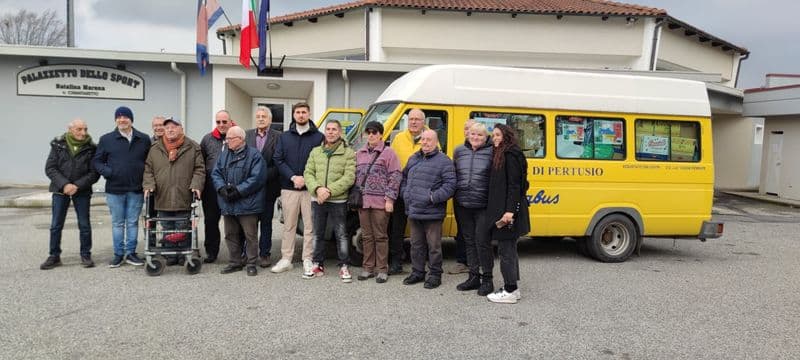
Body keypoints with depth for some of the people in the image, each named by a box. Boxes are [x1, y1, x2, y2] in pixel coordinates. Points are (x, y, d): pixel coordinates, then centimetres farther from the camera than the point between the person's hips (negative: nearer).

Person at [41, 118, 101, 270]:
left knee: (84, 225, 3)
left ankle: (86, 256, 15)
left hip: (82, 191, -1)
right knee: (56, 225, 6)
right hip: (60, 190, 1)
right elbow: (50, 168, -3)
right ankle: (54, 256, 17)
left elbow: (94, 173, -5)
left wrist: (77, 185, -16)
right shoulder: (58, 145, 0)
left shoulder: (91, 148, -3)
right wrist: (64, 184, -16)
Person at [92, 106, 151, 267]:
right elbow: (97, 160, 7)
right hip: (114, 189, 0)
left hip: (136, 189, 0)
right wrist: (107, 172, -11)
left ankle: (130, 253, 18)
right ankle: (118, 254, 17)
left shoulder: (144, 139, 5)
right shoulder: (106, 139, 3)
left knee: (133, 222, 8)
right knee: (117, 223, 8)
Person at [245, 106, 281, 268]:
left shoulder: (278, 137, -2)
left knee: (266, 222, 7)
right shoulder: (247, 135, 8)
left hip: (268, 186, -2)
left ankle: (264, 253, 16)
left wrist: (265, 176, -15)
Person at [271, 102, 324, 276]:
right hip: (288, 188, 2)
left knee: (310, 226, 1)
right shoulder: (284, 137, 12)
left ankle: (307, 260, 9)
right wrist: (293, 177, -9)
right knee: (289, 225, 8)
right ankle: (286, 259, 15)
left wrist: (306, 179, -12)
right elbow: (278, 159, 4)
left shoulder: (318, 137, 3)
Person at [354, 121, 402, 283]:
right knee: (367, 236, 10)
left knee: (380, 236, 1)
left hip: (380, 202, -5)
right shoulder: (360, 153, 15)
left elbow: (395, 177, -7)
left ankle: (382, 269, 9)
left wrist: (390, 198, -12)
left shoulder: (388, 152, -2)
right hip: (363, 201, 5)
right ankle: (368, 267, 20)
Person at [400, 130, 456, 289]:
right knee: (416, 244, 16)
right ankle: (417, 272, 29)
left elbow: (450, 185, -13)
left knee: (434, 246, 4)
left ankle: (435, 275, 16)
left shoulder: (444, 161, -7)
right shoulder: (413, 159, 14)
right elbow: (404, 177, 26)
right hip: (413, 211, 6)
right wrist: (405, 194, 11)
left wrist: (434, 197, -19)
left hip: (432, 213, -6)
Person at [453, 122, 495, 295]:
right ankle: (473, 277, 25)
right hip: (462, 204, 5)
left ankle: (487, 279, 10)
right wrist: (454, 193, 14)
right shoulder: (459, 151, 9)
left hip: (483, 205, -5)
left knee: (482, 240, -5)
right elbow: (453, 174, 18)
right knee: (469, 240, 13)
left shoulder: (491, 152, -4)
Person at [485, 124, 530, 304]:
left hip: (508, 210, -10)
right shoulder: (501, 155, 18)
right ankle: (512, 288, 24)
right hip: (503, 209, 10)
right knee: (509, 248, 15)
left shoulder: (510, 155, -12)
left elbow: (514, 185, -19)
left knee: (505, 250, -5)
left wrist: (510, 210, -25)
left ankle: (510, 292, 2)